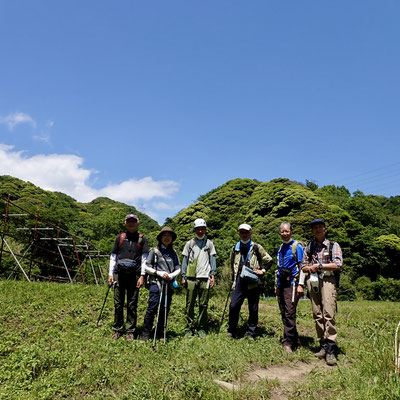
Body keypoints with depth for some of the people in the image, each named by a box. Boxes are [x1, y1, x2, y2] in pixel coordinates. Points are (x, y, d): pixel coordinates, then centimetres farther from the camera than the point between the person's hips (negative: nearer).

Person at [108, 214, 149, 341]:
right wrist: (110, 274, 5)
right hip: (119, 274, 2)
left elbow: (144, 258, 2)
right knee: (118, 303, 6)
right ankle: (117, 329, 18)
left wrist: (142, 276, -6)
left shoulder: (142, 239, 8)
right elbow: (113, 256, 13)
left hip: (134, 275, -2)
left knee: (132, 304, 2)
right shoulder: (120, 237, 13)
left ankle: (130, 331, 12)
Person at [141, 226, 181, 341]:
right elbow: (147, 267, 1)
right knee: (152, 308, -8)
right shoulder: (154, 251, 3)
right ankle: (146, 335, 2)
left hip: (169, 285, 4)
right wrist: (160, 273, -10)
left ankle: (160, 334, 19)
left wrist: (171, 275, -6)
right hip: (156, 283, -3)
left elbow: (178, 268, 13)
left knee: (165, 310, 7)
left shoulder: (173, 253, 13)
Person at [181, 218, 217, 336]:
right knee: (190, 304, 1)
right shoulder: (190, 243, 12)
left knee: (203, 304, 2)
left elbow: (212, 259, 10)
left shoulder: (209, 243, 12)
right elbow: (185, 260, 10)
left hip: (205, 278, 0)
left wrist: (213, 275, 0)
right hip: (191, 278, 0)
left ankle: (202, 327, 13)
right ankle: (189, 327, 11)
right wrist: (183, 277, 3)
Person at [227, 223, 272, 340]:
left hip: (253, 282, -2)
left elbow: (269, 260, 10)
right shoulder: (235, 247, 13)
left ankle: (251, 333, 17)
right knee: (233, 306, -4)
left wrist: (263, 270, -2)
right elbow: (232, 262, 29)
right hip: (239, 281, 2)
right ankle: (231, 331, 13)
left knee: (253, 309, 4)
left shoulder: (256, 247, 3)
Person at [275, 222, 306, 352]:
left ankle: (288, 342, -4)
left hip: (292, 284, -7)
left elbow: (302, 267, -9)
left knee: (290, 313, -11)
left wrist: (300, 285, -15)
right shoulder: (280, 248, 16)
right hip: (281, 284, 7)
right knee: (284, 314, 9)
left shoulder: (297, 247, -4)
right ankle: (294, 339, 22)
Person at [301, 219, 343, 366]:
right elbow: (304, 268, 18)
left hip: (327, 280, -4)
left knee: (328, 313, -15)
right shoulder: (309, 247, 18)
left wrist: (319, 266, -5)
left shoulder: (333, 245, 8)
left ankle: (331, 350, -15)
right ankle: (323, 345, 9)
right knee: (317, 314, 1)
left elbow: (337, 265, -4)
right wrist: (309, 268, -4)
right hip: (312, 280, 4)